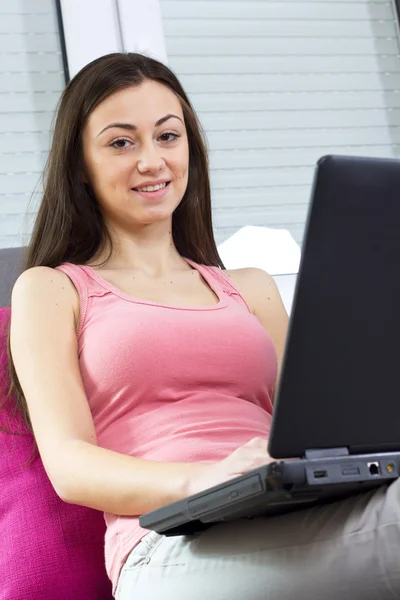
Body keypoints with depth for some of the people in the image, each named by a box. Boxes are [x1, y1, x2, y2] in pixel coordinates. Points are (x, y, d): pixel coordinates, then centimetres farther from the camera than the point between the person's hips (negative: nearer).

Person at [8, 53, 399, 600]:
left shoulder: (250, 289, 28)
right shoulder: (51, 290, 15)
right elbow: (67, 462, 1)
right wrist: (203, 482, -20)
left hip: (299, 523, 5)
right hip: (172, 546, -5)